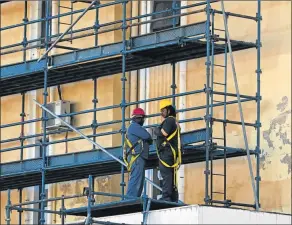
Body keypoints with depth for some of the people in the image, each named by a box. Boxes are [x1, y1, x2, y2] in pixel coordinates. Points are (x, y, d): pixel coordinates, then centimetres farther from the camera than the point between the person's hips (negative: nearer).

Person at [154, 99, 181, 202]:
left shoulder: (169, 120, -6)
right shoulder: (174, 122, 26)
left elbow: (164, 133, -17)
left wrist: (156, 131, 1)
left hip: (166, 151, -11)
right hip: (172, 152, 11)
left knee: (166, 174, -15)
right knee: (171, 175, 9)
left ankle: (166, 196, -23)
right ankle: (174, 198, 8)